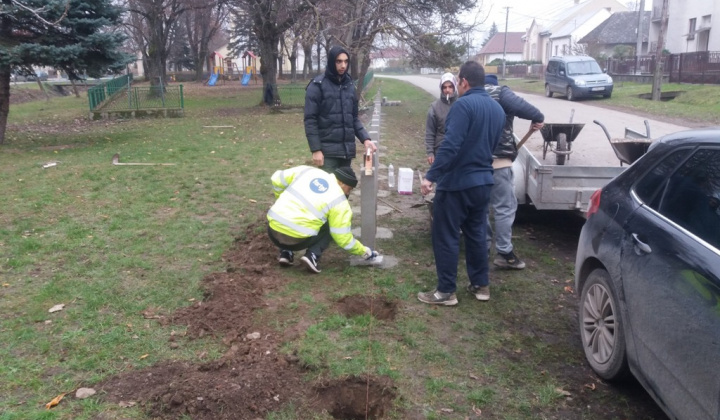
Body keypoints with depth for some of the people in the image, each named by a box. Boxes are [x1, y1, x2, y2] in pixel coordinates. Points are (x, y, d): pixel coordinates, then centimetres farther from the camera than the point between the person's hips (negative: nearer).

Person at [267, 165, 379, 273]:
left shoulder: (308, 171, 9)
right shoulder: (340, 201, 0)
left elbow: (277, 179, 10)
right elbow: (343, 238, 0)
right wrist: (365, 251, 15)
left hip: (272, 232, 4)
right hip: (295, 240, -4)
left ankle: (285, 253, 18)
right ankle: (313, 255, -3)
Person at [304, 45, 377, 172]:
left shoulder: (350, 85, 12)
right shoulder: (317, 85, -6)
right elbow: (310, 120, -8)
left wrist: (365, 138, 1)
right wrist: (315, 149, -14)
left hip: (347, 150, 6)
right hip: (328, 150, -5)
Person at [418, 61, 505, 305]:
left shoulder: (463, 105, -17)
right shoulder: (497, 108, 10)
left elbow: (450, 145, -26)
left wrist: (431, 176, -25)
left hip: (456, 183, -8)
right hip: (483, 181, 8)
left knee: (446, 237, 1)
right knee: (476, 234, 18)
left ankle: (446, 291, 7)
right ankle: (481, 285, 26)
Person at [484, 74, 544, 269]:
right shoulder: (499, 92, -2)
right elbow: (519, 106, -22)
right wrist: (537, 118, -7)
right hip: (497, 161, -7)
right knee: (505, 207, 0)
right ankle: (504, 253, 2)